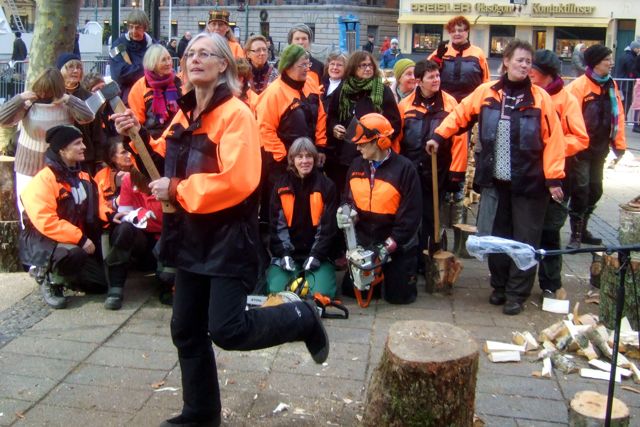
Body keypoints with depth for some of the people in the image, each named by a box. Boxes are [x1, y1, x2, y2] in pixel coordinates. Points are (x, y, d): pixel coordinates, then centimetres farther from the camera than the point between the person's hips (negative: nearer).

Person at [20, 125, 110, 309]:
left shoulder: (82, 177, 8)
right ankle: (48, 278, -8)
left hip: (76, 241, 8)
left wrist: (110, 215, -12)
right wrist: (80, 238, -30)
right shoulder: (43, 180, -19)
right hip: (43, 241, -8)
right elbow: (46, 222, -28)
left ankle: (61, 274, 24)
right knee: (74, 254, -40)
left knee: (101, 283, 2)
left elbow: (96, 205, 11)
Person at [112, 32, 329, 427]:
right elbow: (170, 162, 22)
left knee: (227, 331, -11)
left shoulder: (236, 114, -14)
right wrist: (139, 137, 6)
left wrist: (177, 191, -19)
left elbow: (237, 180, -26)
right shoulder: (186, 114, 11)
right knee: (187, 331, 12)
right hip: (191, 237, 8)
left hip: (228, 238, -8)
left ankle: (302, 319, 14)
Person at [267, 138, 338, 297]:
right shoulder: (281, 186, 4)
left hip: (317, 253, -1)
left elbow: (329, 225, -3)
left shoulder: (326, 186, 0)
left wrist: (316, 255, -12)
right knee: (277, 292, -20)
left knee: (320, 293, -22)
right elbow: (276, 224, 1)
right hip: (287, 253, 1)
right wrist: (284, 254, -11)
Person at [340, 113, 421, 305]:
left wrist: (388, 247, -17)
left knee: (398, 295, -2)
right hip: (363, 243, 5)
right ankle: (380, 274, 35)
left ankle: (409, 265, 30)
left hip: (397, 246, -5)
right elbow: (348, 199, 11)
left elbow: (411, 214, -15)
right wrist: (347, 214, -14)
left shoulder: (404, 168, -15)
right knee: (351, 290, 6)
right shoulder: (357, 165, 2)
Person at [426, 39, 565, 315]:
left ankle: (517, 294, 19)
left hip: (528, 181, -2)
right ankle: (500, 285, 29)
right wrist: (438, 136, 1)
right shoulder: (486, 92, 1)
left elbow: (552, 140, -7)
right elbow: (460, 115, 12)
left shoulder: (540, 98, -5)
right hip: (494, 180, 2)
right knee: (494, 236, 11)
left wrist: (554, 178, -10)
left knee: (524, 240, 6)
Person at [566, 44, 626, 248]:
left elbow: (618, 115, 10)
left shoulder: (611, 85, 7)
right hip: (581, 149, -7)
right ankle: (576, 235, 7)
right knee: (580, 189, -4)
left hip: (599, 148, 7)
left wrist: (619, 144, 9)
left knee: (595, 190, 15)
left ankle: (582, 229, 29)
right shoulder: (579, 85, -14)